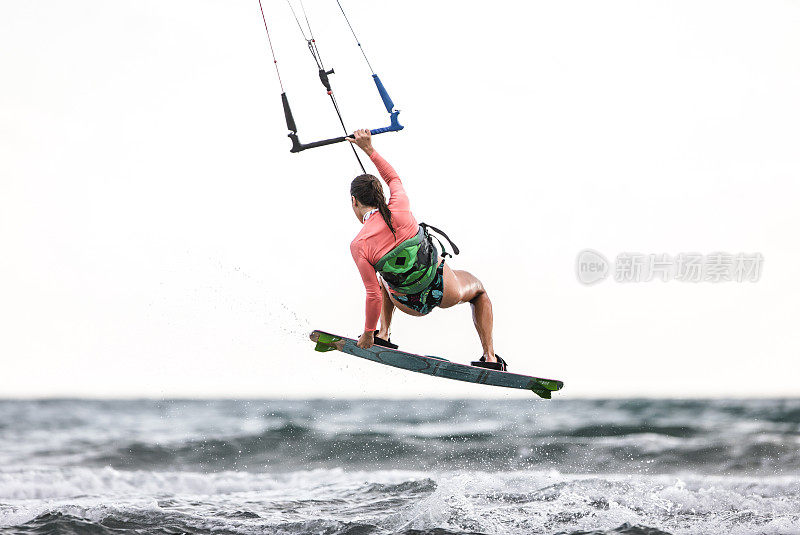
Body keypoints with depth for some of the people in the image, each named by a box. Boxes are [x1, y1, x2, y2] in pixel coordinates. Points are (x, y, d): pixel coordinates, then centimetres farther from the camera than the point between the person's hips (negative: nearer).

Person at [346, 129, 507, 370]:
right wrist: (369, 149, 13)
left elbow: (374, 295, -16)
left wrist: (368, 333, -3)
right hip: (446, 292, 0)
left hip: (414, 305, 0)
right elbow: (394, 178, 9)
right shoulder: (399, 209, -15)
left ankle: (383, 335, 30)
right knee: (478, 290, 35)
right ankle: (490, 357, 23)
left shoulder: (359, 246, -19)